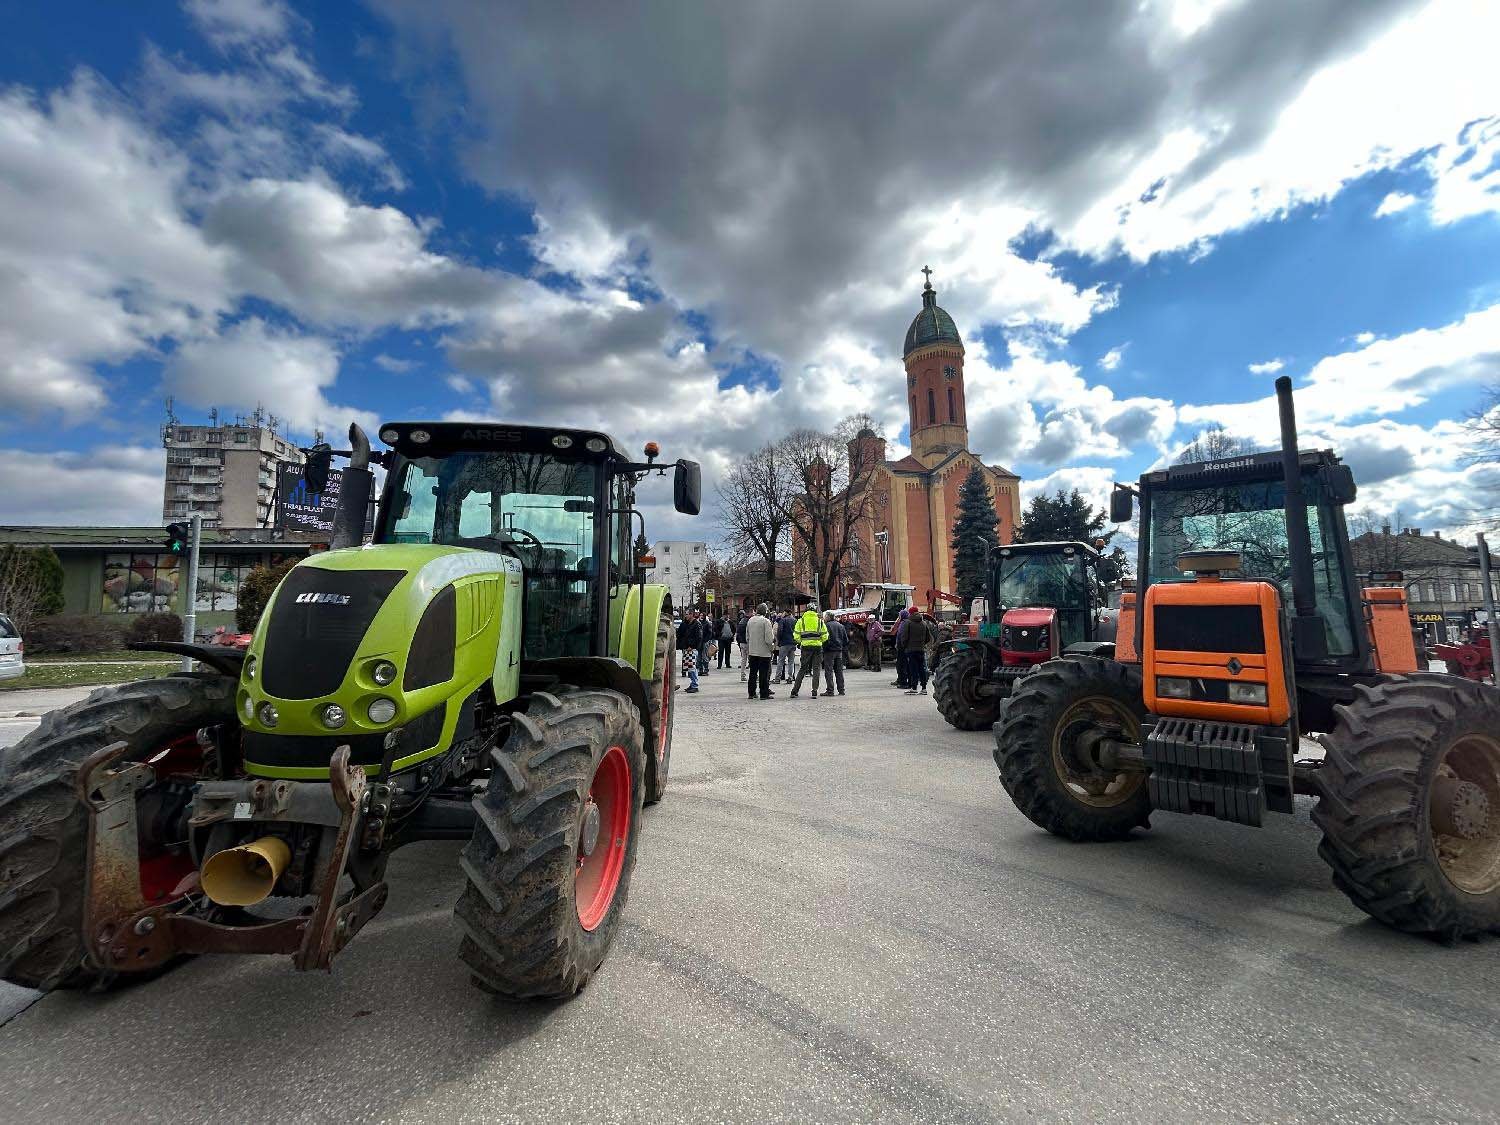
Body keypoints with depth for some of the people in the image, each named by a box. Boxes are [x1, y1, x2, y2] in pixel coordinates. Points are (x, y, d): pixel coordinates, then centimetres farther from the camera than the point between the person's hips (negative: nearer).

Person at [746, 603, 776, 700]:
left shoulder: (750, 620, 5)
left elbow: (747, 637, 12)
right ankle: (764, 694, 4)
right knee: (764, 673, 1)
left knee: (753, 673, 13)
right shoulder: (766, 621, -13)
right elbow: (769, 639, -17)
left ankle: (752, 693, 18)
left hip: (752, 651, 6)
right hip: (764, 652, -6)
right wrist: (772, 648, 0)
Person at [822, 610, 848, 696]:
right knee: (839, 671, 11)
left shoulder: (827, 625, -8)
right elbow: (846, 640, 17)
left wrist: (823, 650, -7)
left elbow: (824, 638, -14)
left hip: (829, 650, -7)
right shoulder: (841, 625, 14)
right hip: (839, 650, 7)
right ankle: (841, 690, 11)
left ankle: (830, 690, -6)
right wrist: (845, 651, 21)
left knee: (829, 671, -3)